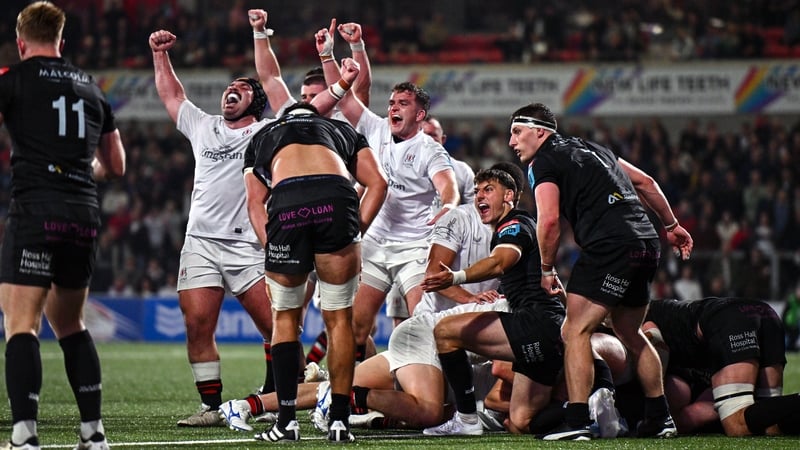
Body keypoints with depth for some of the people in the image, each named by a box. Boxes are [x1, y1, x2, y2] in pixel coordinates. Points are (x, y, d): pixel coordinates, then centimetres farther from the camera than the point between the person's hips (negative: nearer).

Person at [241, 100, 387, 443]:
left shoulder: (262, 137, 37)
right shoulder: (343, 131, 37)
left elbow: (256, 201, 21)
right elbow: (377, 183, 20)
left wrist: (271, 251, 13)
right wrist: (356, 232, 16)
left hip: (286, 200, 0)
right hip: (336, 196, 0)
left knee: (285, 318, 18)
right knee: (339, 318, 12)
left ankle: (287, 421, 14)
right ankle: (339, 421, 10)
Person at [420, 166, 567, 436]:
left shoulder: (516, 225, -4)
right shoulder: (507, 232, 28)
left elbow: (498, 263, -27)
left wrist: (456, 278, -43)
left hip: (538, 322, -11)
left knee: (446, 331, -13)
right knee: (519, 424, 12)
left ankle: (467, 420, -11)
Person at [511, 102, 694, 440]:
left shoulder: (543, 163, 0)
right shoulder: (591, 149, 25)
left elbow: (549, 220, -12)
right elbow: (645, 182, 29)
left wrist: (547, 270, 0)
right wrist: (672, 226, 38)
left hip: (611, 245, -9)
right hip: (647, 244, 9)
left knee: (575, 332, -9)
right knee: (629, 334, 22)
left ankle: (577, 421, -20)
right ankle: (660, 418, 26)